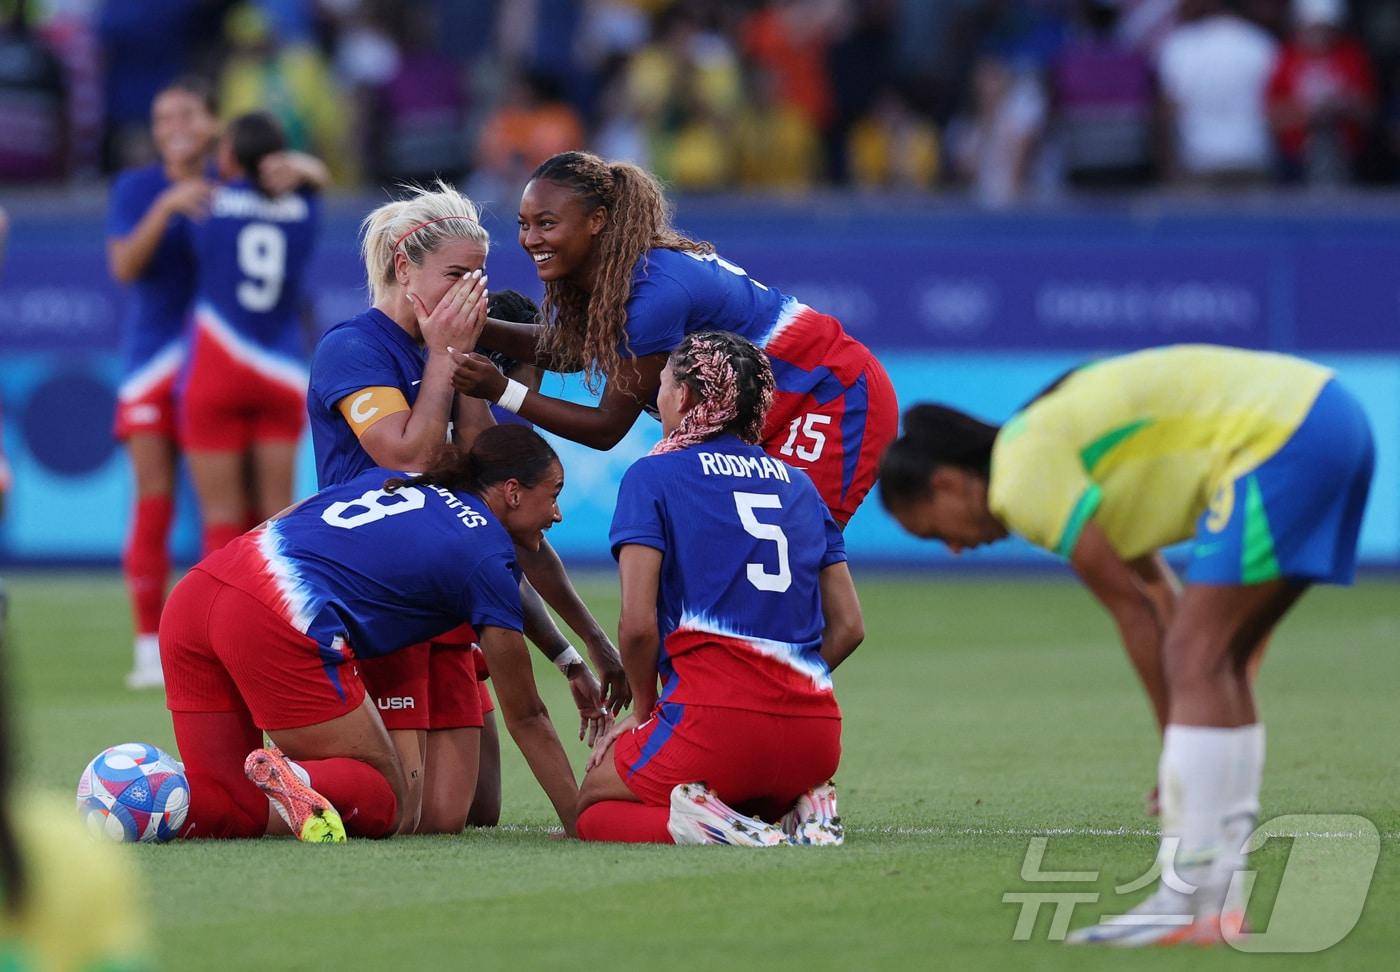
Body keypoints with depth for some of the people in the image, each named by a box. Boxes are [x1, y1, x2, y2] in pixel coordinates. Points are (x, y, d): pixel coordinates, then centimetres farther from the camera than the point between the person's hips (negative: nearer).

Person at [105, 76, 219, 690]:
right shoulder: (136, 189, 2)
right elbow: (124, 267, -10)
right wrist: (166, 207, -23)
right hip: (153, 360, -1)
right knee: (154, 502, -7)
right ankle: (150, 651, -3)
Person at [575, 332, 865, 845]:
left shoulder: (654, 476, 2)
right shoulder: (798, 484, 19)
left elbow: (637, 624, -7)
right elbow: (848, 625, 14)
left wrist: (645, 708, 9)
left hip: (716, 717, -5)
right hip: (815, 734, 6)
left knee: (591, 810, 15)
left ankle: (692, 821, -14)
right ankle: (800, 811, 1)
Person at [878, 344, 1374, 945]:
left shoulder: (1026, 478, -7)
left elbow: (1136, 615, -5)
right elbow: (1152, 606, 21)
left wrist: (1177, 744, 3)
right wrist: (1185, 756, 19)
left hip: (1281, 431, -10)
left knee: (1197, 661, -11)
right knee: (1215, 662, 11)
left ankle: (1181, 902, -15)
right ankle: (1220, 901, 9)